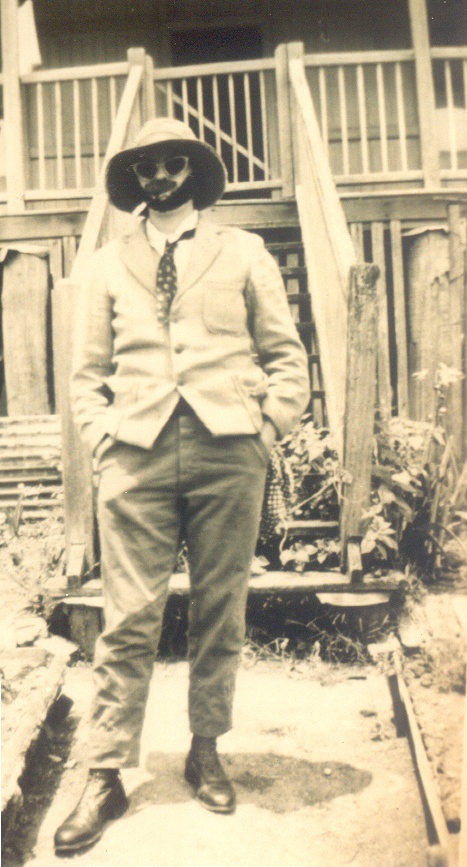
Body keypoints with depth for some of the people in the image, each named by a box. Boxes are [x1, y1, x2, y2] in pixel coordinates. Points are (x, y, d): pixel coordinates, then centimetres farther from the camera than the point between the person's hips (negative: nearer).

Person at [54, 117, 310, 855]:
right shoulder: (108, 264, 16)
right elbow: (87, 371, 14)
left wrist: (266, 431, -1)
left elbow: (286, 356, 11)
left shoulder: (243, 252, 14)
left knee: (220, 613, 7)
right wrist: (103, 437, 0)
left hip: (227, 449, 0)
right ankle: (106, 779, 12)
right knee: (128, 619, -1)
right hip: (137, 452, 0)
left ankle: (206, 754, 25)